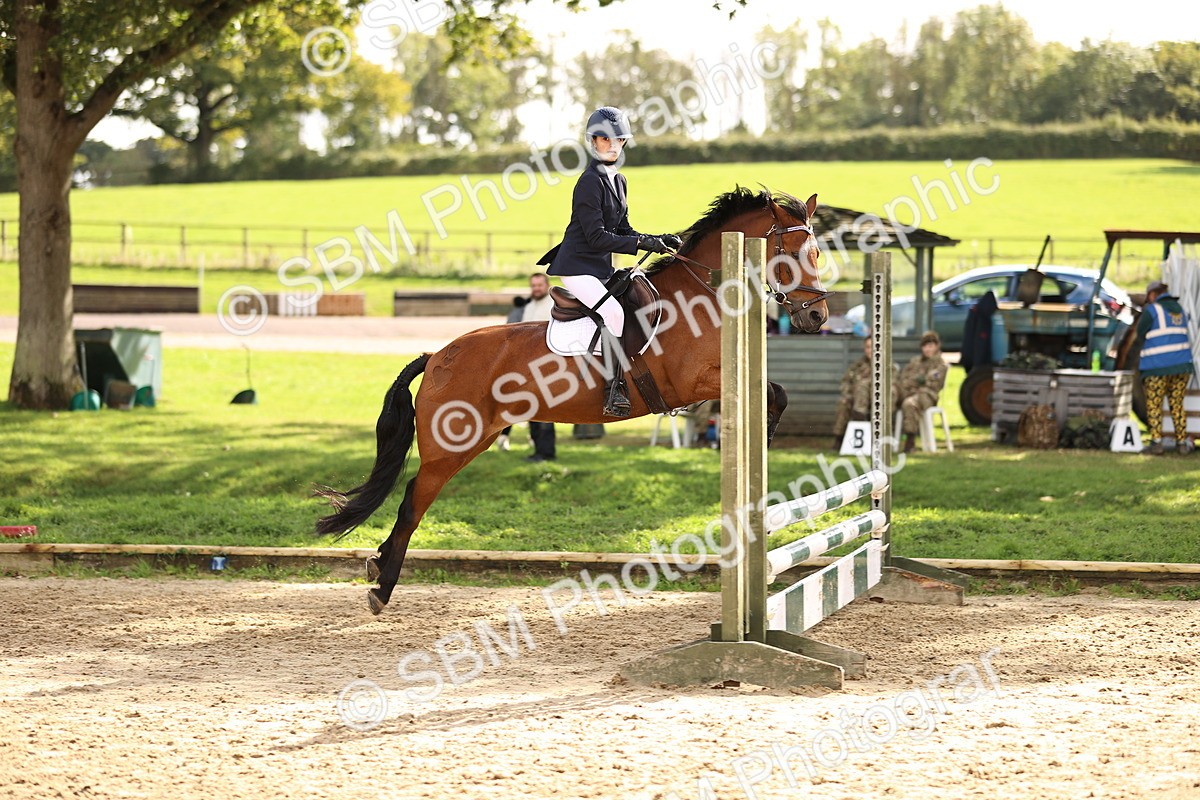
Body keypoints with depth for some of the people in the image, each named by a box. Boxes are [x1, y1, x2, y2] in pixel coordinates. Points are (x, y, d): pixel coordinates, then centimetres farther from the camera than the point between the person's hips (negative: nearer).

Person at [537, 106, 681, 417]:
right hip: (578, 268, -10)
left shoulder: (619, 181, 13)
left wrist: (657, 240, 3)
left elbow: (623, 230, 17)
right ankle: (613, 391, -26)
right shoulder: (590, 182, -15)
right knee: (613, 312, -27)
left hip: (602, 268, 10)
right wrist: (640, 243, -23)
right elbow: (596, 237, -20)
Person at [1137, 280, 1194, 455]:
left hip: (1158, 366, -5)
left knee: (1154, 405, 1)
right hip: (1182, 363, 5)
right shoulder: (1180, 309, 13)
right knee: (1177, 404, 10)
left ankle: (1156, 442, -8)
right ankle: (1182, 442, 7)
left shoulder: (1151, 310, -6)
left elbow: (1141, 334, 2)